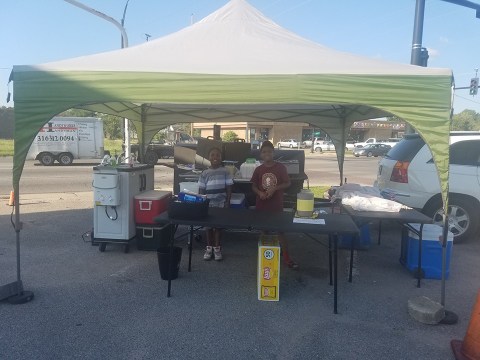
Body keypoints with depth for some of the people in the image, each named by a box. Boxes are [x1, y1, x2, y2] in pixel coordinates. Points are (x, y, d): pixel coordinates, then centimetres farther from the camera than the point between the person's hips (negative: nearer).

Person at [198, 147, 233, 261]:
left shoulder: (225, 172, -2)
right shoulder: (205, 173, 0)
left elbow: (229, 188, 0)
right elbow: (201, 190, 3)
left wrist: (227, 202, -5)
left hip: (221, 204, -1)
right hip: (208, 204, 1)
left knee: (218, 225, 7)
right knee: (209, 226, 10)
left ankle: (217, 248, 20)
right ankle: (209, 248, 23)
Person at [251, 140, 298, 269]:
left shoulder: (281, 167, -6)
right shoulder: (258, 169, 2)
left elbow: (288, 183, -4)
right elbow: (253, 186, 9)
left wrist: (274, 188, -18)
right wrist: (259, 193, -12)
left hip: (276, 205, -3)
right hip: (262, 205, 3)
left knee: (280, 230, -2)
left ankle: (286, 258, 3)